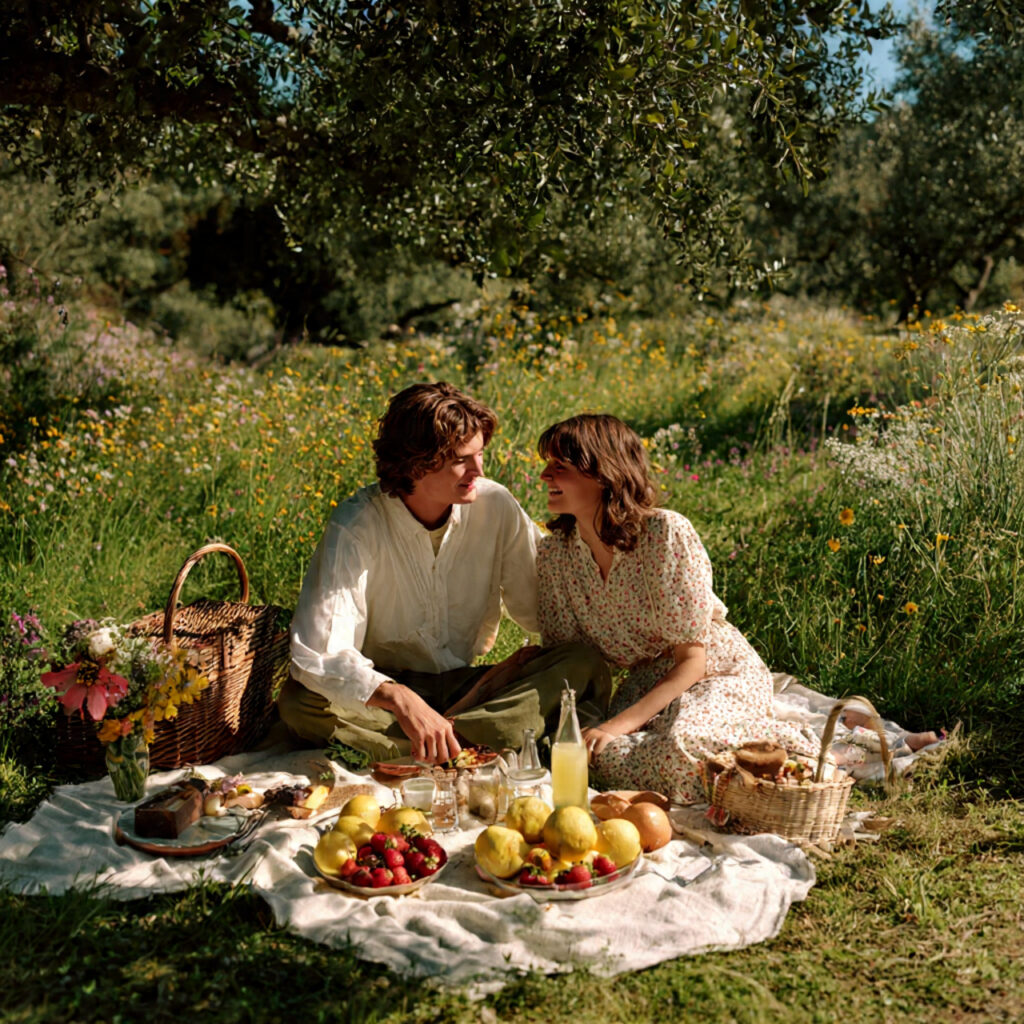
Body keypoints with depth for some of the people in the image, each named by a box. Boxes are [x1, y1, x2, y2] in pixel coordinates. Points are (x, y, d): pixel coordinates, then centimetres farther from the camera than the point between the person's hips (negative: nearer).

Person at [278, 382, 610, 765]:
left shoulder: (495, 506, -9)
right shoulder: (356, 527, -19)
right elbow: (315, 654, -30)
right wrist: (400, 699, -45)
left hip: (469, 686, 3)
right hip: (388, 687, -3)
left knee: (586, 665, -22)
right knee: (298, 701, -33)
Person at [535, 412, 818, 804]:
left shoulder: (666, 533, -23)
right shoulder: (553, 552, -7)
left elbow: (692, 660, -21)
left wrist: (619, 724, -30)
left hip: (722, 677, -4)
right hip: (647, 684, 5)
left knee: (679, 748, -36)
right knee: (601, 754, -28)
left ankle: (779, 747, -4)